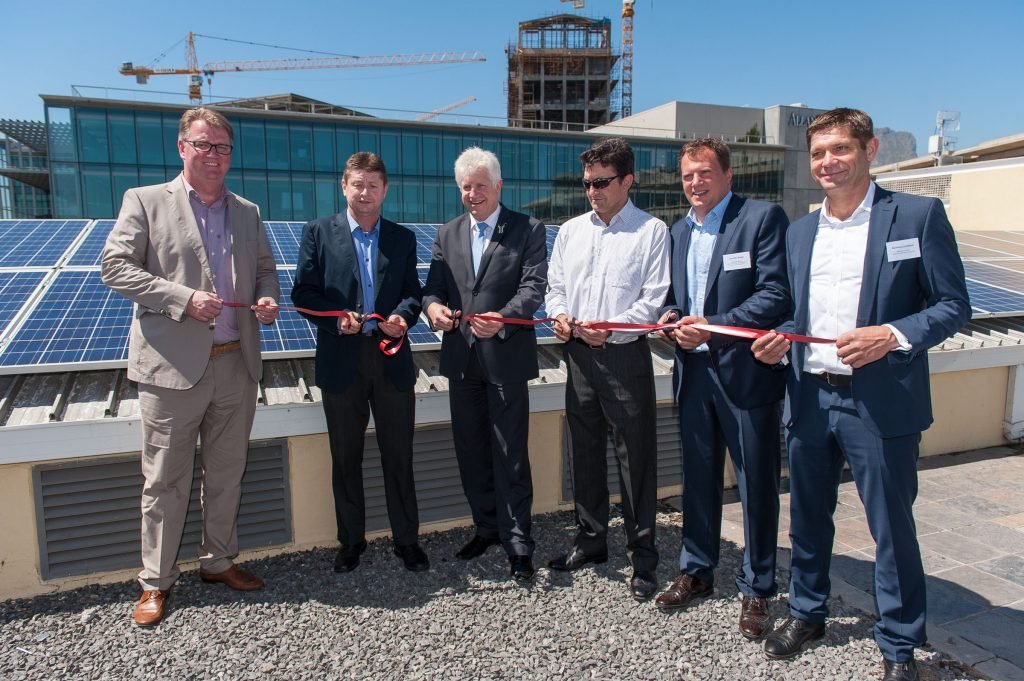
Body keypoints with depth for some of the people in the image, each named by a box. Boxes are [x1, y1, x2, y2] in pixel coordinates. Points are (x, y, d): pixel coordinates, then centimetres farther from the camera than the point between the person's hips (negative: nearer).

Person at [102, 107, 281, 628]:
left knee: (226, 474, 14)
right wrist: (183, 299, -18)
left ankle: (218, 561, 31)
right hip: (173, 365, -4)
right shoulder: (145, 201, 0)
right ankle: (156, 582, 21)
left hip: (236, 365, 4)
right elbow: (115, 266, -6)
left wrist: (268, 297, -3)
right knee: (165, 481, 6)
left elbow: (265, 267, 20)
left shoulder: (247, 212, 13)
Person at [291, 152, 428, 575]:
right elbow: (303, 293, -1)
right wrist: (337, 319, -18)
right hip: (341, 362, -1)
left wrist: (403, 316, -14)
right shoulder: (318, 232, 4)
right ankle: (351, 541, 28)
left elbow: (413, 293, 8)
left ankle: (406, 540, 23)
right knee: (345, 459, 11)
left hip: (391, 358, 1)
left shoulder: (403, 238, 10)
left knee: (399, 457, 8)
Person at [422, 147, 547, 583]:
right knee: (471, 451, 14)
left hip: (505, 357, -4)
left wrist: (502, 318, -29)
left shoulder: (528, 230, 0)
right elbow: (433, 285, 9)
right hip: (461, 359, 5)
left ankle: (518, 543, 13)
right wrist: (433, 306, -15)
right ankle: (486, 527, 31)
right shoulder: (447, 234, 13)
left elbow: (534, 286, -11)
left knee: (511, 454, 0)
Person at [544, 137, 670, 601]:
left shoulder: (652, 231, -2)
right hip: (579, 355, 5)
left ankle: (643, 557, 14)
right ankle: (591, 540, 31)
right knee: (585, 452, 15)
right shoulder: (571, 231, 13)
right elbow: (555, 286, 16)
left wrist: (611, 329, -20)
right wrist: (560, 314, -5)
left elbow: (654, 299, -8)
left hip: (625, 355, -5)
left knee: (636, 458, 1)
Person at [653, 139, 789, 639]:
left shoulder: (763, 217, -7)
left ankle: (757, 588, 23)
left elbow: (776, 295, -15)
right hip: (693, 371, 6)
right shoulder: (679, 231, 14)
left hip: (746, 371, -6)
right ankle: (696, 571, 33)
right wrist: (671, 316, -1)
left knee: (756, 484, 6)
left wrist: (712, 327, -21)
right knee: (698, 478, 16)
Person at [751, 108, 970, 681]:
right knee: (808, 518, 17)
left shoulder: (918, 215, -4)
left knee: (892, 526, 8)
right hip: (810, 398, 5)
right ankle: (807, 613, 38)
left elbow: (954, 305, -5)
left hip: (881, 402, -4)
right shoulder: (801, 231, 11)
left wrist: (892, 335, -21)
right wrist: (781, 341, -4)